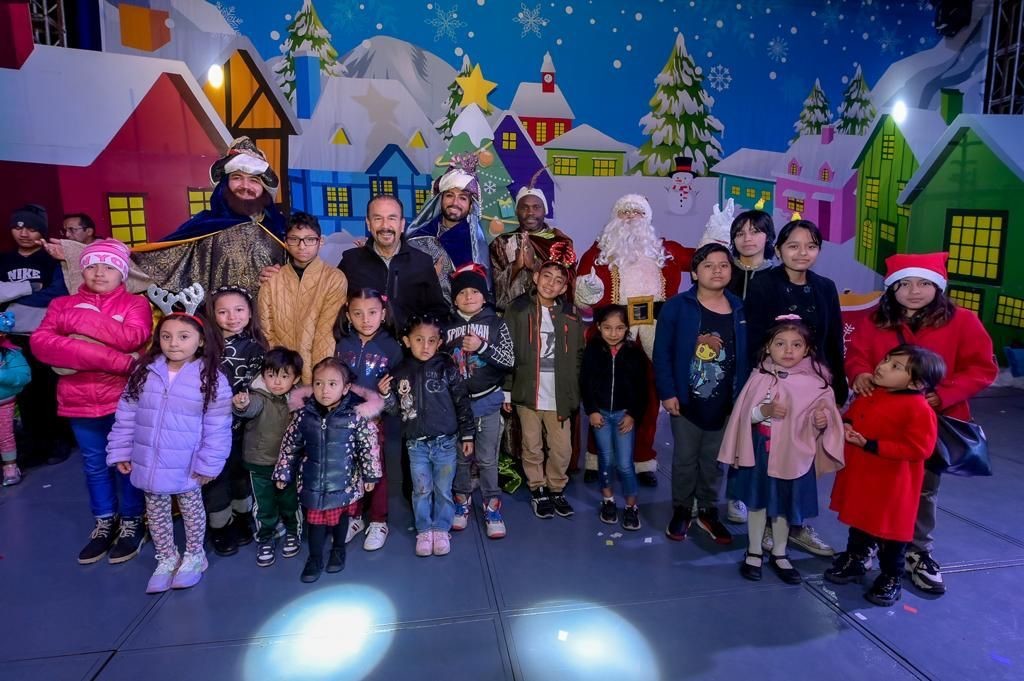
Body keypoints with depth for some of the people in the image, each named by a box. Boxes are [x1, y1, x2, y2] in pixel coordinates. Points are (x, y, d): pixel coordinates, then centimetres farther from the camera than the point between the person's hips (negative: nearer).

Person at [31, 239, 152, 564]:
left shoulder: (136, 304, -2)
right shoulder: (63, 305, 4)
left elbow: (132, 337, -22)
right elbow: (41, 344, -14)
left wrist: (78, 320, -18)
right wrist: (116, 361, -25)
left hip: (124, 400, -3)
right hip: (79, 402, 3)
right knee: (94, 466, 17)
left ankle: (131, 523, 26)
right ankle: (104, 523, 33)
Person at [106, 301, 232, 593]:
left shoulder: (212, 379, -16)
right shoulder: (144, 371, -4)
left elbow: (217, 429, -13)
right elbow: (126, 415, 3)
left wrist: (208, 465, -12)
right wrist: (121, 452, 2)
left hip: (186, 466, -4)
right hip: (149, 463, 4)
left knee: (191, 508, 15)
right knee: (156, 513, 18)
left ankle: (194, 556, 36)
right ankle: (166, 558, 37)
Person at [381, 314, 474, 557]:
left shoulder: (447, 369, -7)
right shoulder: (400, 373, -2)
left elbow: (462, 403, -2)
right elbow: (397, 408, 7)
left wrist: (467, 435, -1)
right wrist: (385, 395, -14)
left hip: (445, 441, -1)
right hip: (416, 444, 2)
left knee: (443, 490, 10)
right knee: (421, 490, 11)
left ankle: (441, 530, 27)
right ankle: (424, 531, 27)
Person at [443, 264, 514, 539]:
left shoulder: (497, 324, -1)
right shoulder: (447, 327, 3)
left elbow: (509, 361, -8)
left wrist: (482, 347, -20)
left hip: (487, 401, -2)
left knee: (487, 458, 3)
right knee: (460, 456, 13)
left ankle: (492, 508, 15)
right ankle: (462, 501, 30)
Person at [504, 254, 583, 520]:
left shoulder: (570, 315, 4)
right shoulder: (518, 310, -2)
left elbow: (578, 356, 8)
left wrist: (572, 390, 2)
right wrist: (506, 390, -5)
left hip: (559, 395, 2)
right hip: (527, 392, -1)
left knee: (562, 449, 6)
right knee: (532, 446, 10)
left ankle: (556, 489, 27)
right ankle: (538, 491, 27)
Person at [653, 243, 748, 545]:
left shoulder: (740, 309, 2)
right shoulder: (677, 306, -9)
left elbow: (747, 356, 5)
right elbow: (662, 352, -9)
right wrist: (667, 393, -13)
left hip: (725, 404, 3)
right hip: (686, 401, -3)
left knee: (714, 461, 16)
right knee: (685, 459, 11)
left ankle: (708, 511, 33)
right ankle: (681, 511, 28)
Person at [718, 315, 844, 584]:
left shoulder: (816, 384, -7)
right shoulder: (759, 378, -6)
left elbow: (823, 420, -2)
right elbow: (743, 415, -5)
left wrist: (822, 422, -24)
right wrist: (764, 411, -23)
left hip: (794, 455, 0)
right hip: (760, 453, 0)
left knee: (785, 507, 14)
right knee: (757, 502, 13)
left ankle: (779, 555, 35)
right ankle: (754, 552, 31)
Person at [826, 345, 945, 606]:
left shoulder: (917, 408, -22)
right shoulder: (868, 394, 2)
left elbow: (918, 448, -24)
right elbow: (853, 414, 20)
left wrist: (871, 445, -26)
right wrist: (847, 426, -4)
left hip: (891, 484, -7)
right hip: (859, 477, 7)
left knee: (890, 531, 9)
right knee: (858, 524, 22)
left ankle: (891, 579, 28)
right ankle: (854, 562, 41)